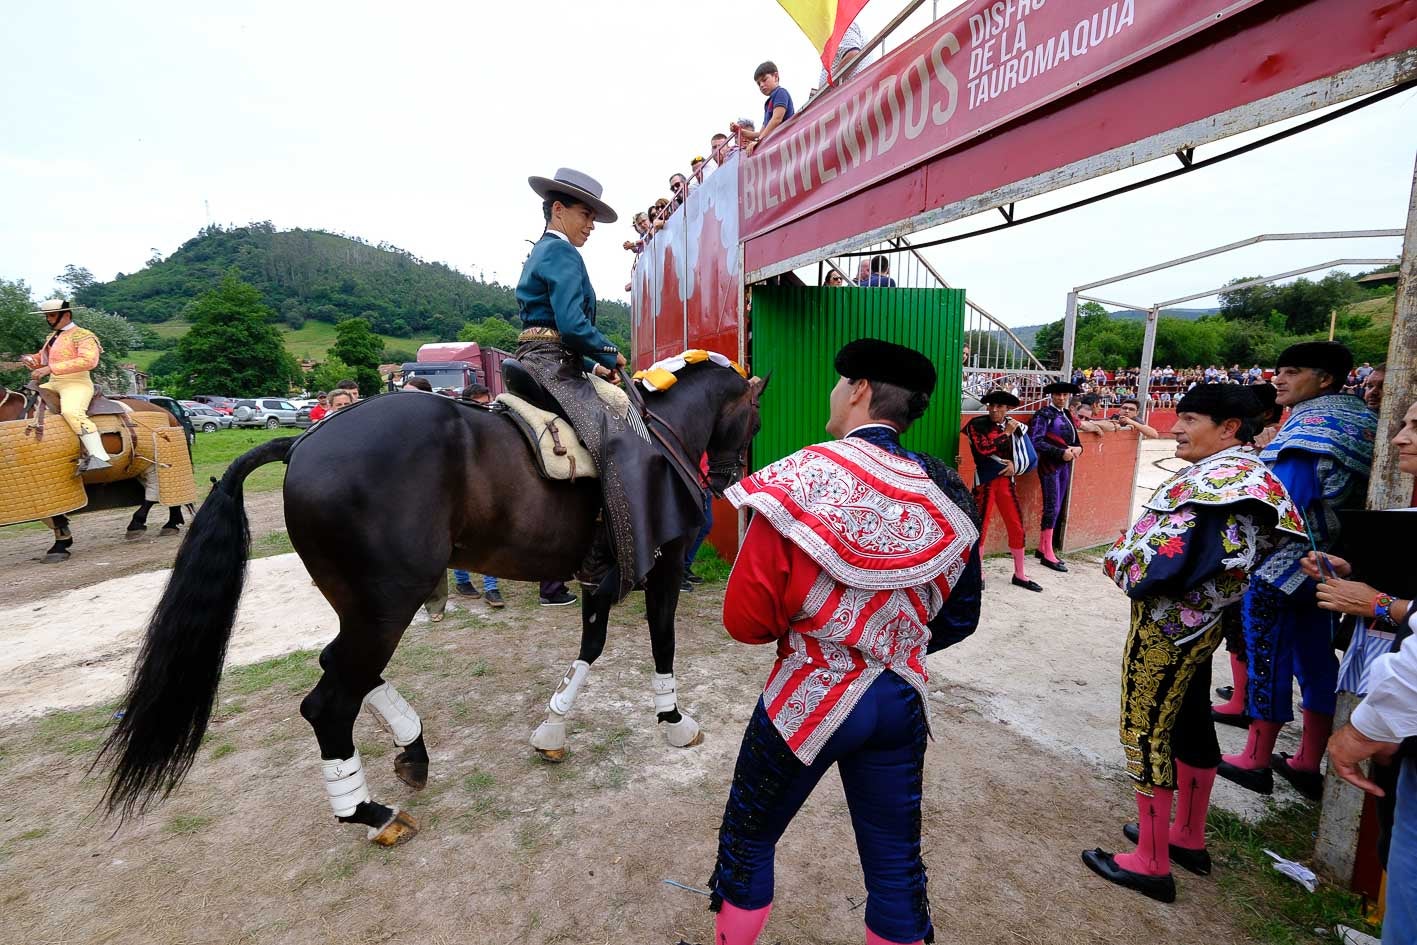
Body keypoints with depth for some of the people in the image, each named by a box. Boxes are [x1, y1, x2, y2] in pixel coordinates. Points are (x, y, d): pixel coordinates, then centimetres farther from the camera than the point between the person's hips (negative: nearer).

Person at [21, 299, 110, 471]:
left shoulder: (82, 335, -7)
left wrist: (51, 368, -25)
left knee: (71, 412, -34)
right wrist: (31, 359, 5)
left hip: (76, 383, -10)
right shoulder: (52, 337, 20)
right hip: (52, 383, 10)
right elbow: (44, 357, 31)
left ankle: (98, 457, -43)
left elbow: (88, 361, -23)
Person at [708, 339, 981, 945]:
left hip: (809, 696, -4)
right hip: (902, 698, 5)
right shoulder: (947, 492, -4)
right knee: (895, 864, 23)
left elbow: (745, 620, -18)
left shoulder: (803, 479, -19)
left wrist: (796, 625, 2)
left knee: (748, 840, 21)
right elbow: (960, 617, 7)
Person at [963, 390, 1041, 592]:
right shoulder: (977, 424, -6)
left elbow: (1022, 454, 11)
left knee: (1016, 526, 8)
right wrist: (1006, 433, -16)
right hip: (985, 481, -4)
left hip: (1006, 480, 4)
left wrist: (1013, 465, -8)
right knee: (980, 525, -2)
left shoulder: (1014, 426, 5)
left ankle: (1019, 575, 22)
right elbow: (983, 448, -21)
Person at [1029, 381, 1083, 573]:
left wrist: (1078, 448, -8)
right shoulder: (1044, 414, -9)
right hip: (1050, 465, -8)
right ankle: (1047, 554, -2)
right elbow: (1036, 442, -18)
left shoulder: (1067, 414, 14)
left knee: (1057, 508, 10)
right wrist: (1061, 452, -20)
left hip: (1065, 465, 8)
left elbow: (1074, 439, 15)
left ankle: (1043, 548, 18)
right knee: (1052, 508, -8)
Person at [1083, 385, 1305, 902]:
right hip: (1198, 620, 10)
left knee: (1146, 731, 2)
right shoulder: (1244, 473, 10)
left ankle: (1151, 863, 16)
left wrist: (1120, 561, -9)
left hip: (1166, 624, -10)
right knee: (1190, 721, 20)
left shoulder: (1219, 480, -22)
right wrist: (1131, 554, 2)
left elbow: (1168, 563, -28)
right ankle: (1188, 837, 38)